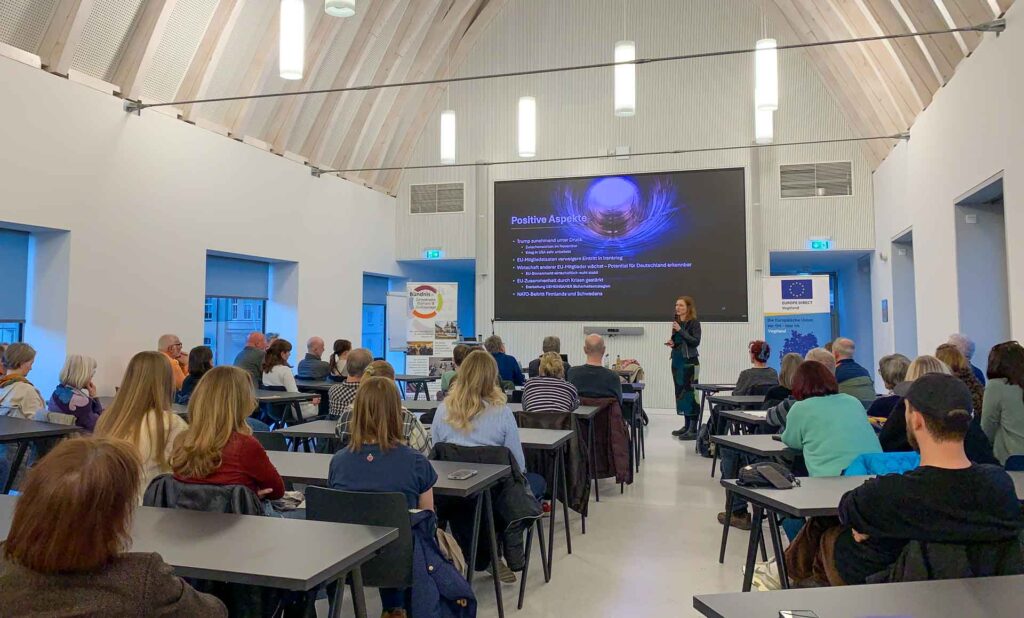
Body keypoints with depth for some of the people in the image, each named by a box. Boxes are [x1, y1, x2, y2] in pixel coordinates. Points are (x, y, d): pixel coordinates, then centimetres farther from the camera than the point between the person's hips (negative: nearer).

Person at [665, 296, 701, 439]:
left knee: (690, 393, -7)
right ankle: (687, 424, 19)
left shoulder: (694, 323, -7)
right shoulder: (676, 321, 12)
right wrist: (672, 343, 1)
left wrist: (680, 330, -20)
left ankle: (693, 429, -4)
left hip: (689, 361, -7)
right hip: (677, 360, 7)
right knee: (680, 392, 10)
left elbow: (696, 341, -16)